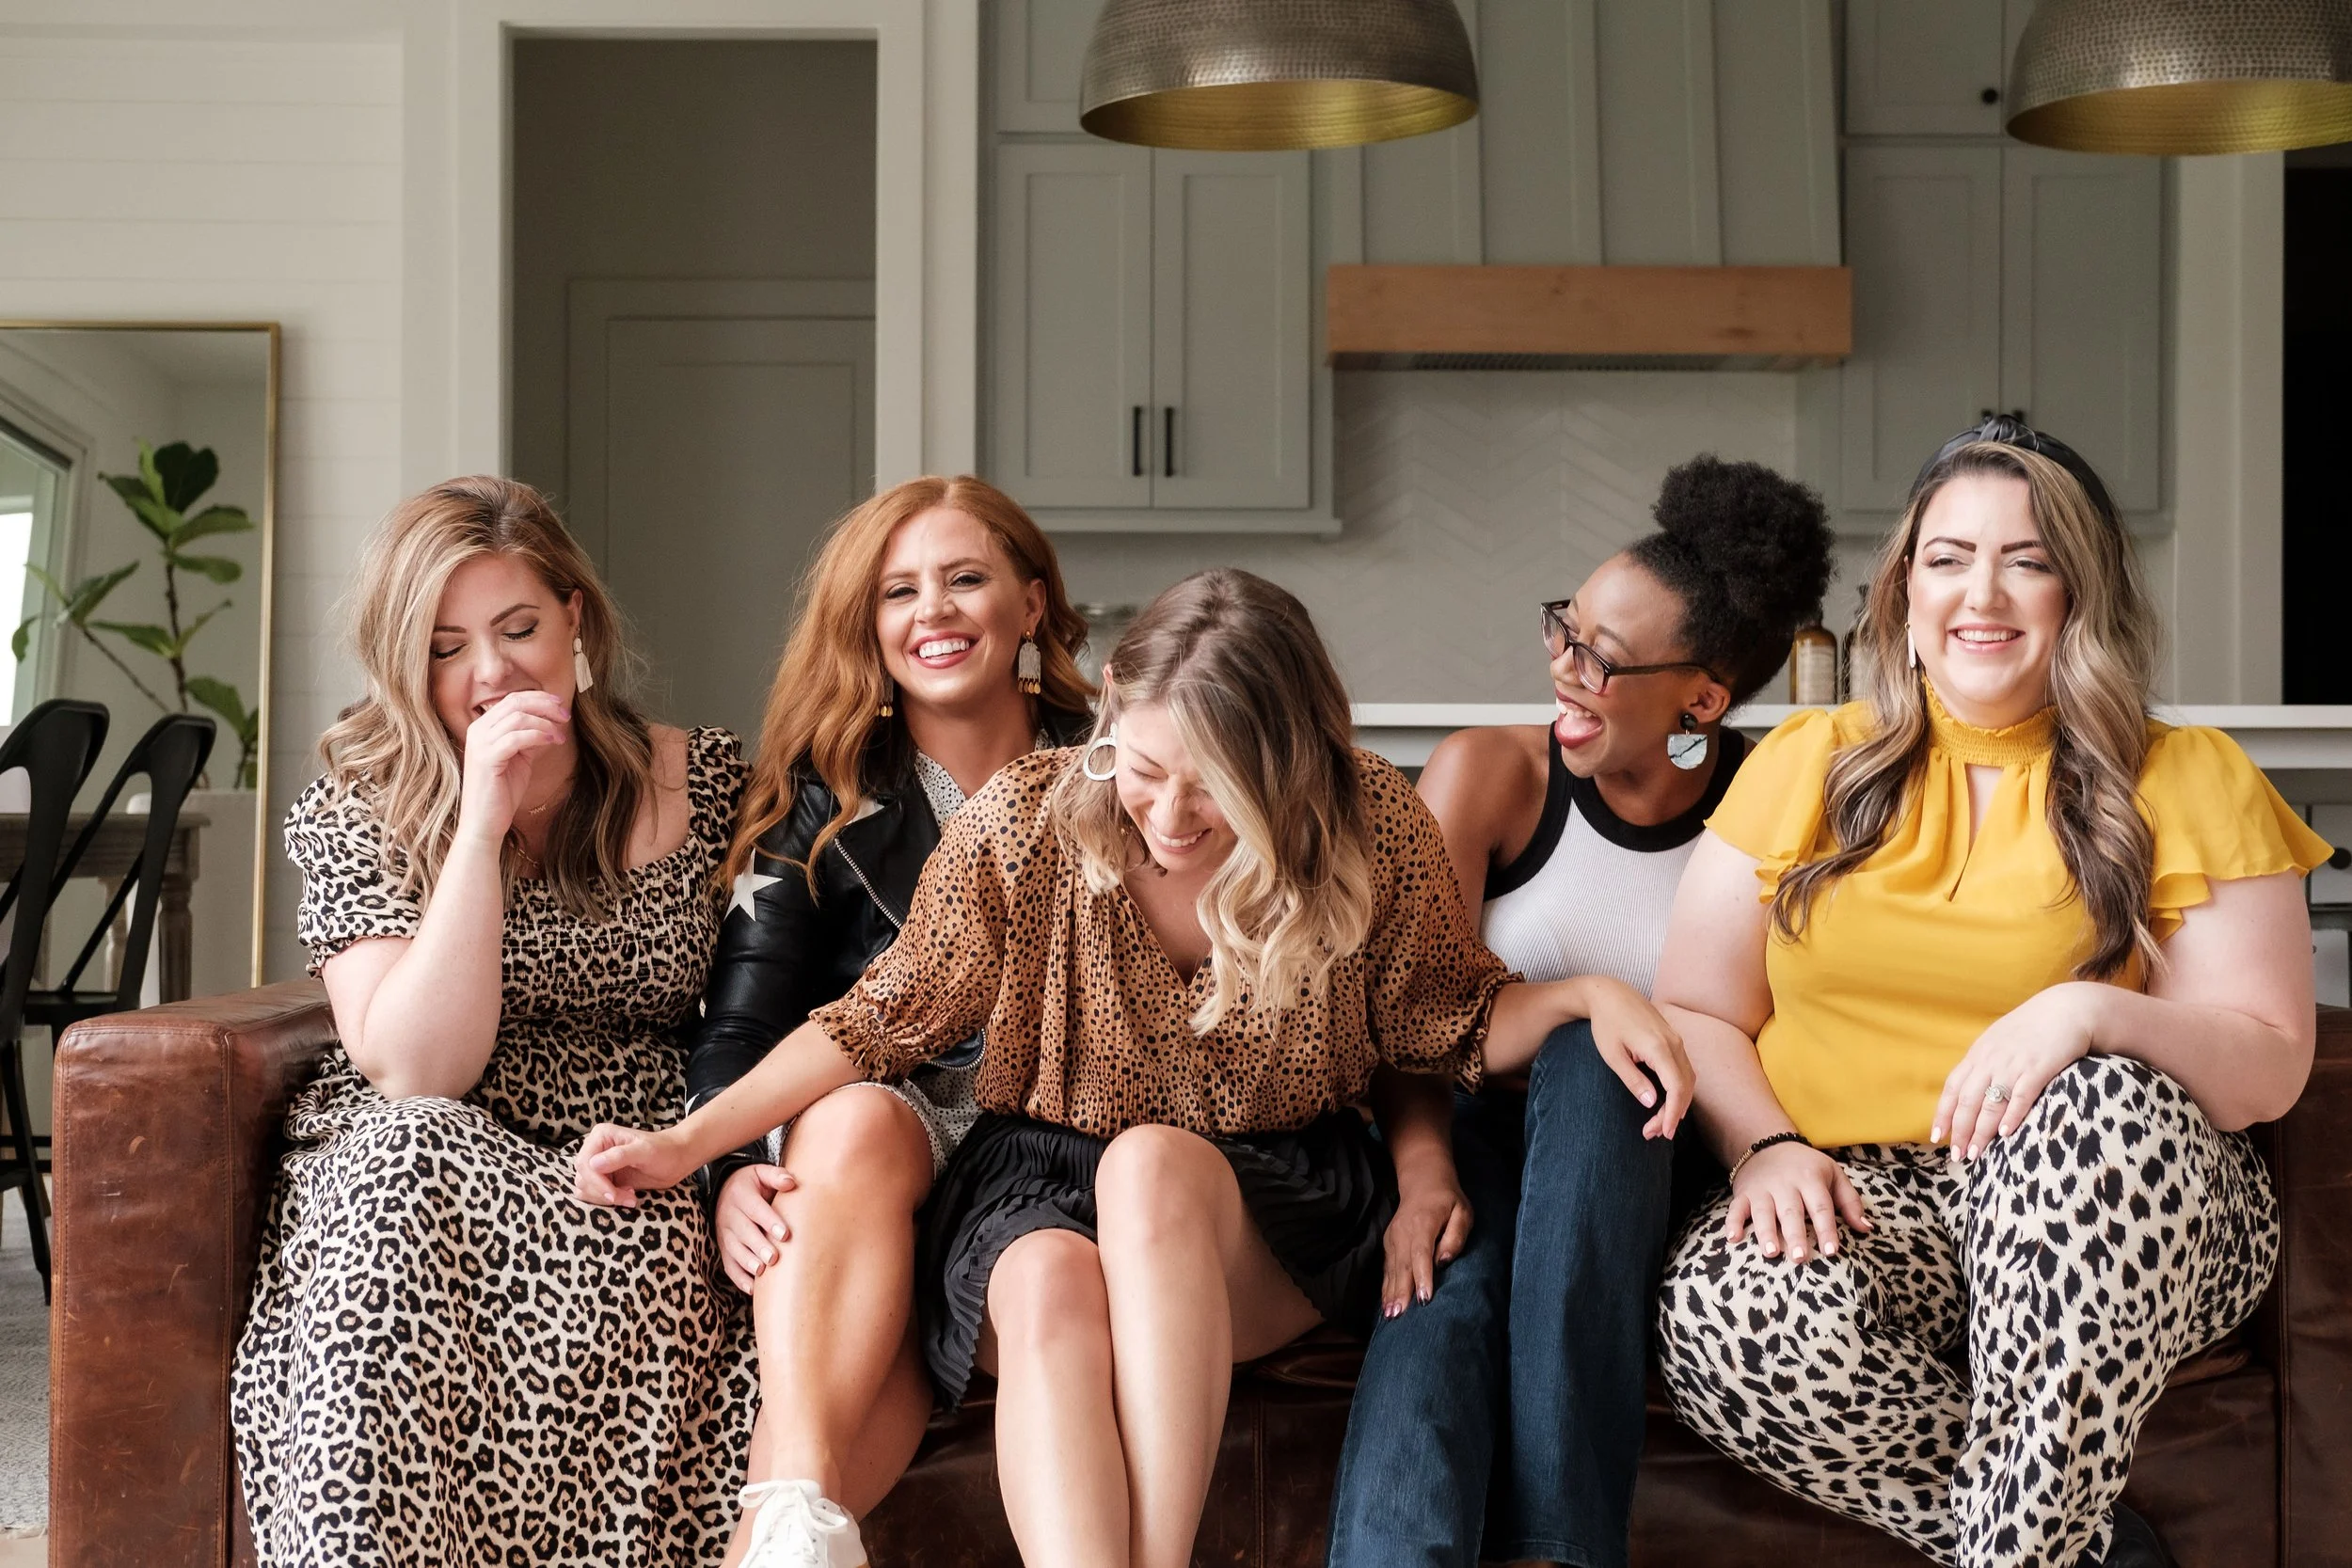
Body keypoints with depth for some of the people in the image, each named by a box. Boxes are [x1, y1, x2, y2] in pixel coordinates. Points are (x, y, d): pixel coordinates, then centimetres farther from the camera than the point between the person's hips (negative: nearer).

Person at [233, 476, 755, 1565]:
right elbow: (416, 1074, -13)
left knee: (630, 1258, -34)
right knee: (414, 1156, -34)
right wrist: (483, 822, -18)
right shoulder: (355, 818, -1)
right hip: (412, 1180, 0)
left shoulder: (710, 782, 4)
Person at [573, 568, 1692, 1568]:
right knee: (1050, 1283, -35)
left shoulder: (1371, 829, -8)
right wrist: (686, 1143, -6)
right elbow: (881, 1021, 1)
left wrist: (1581, 998, -14)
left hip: (1276, 1213, 0)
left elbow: (1453, 1025, 6)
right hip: (1044, 1184, 1)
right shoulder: (1024, 824, -8)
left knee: (1152, 1163, -35)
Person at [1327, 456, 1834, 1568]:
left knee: (1591, 1058, -34)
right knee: (1445, 1286, -33)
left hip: (1654, 1175, 0)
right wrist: (1423, 1170, -26)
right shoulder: (1490, 774, -1)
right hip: (1487, 1139, 1)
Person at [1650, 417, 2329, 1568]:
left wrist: (2091, 1013, -20)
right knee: (1724, 1314, -33)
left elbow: (2268, 1065, 0)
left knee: (2103, 1105, -37)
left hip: (2105, 1216, -1)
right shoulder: (1806, 768, 12)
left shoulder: (2189, 783, 7)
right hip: (1853, 1198, 1)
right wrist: (1767, 1145, -10)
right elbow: (1696, 1014, 11)